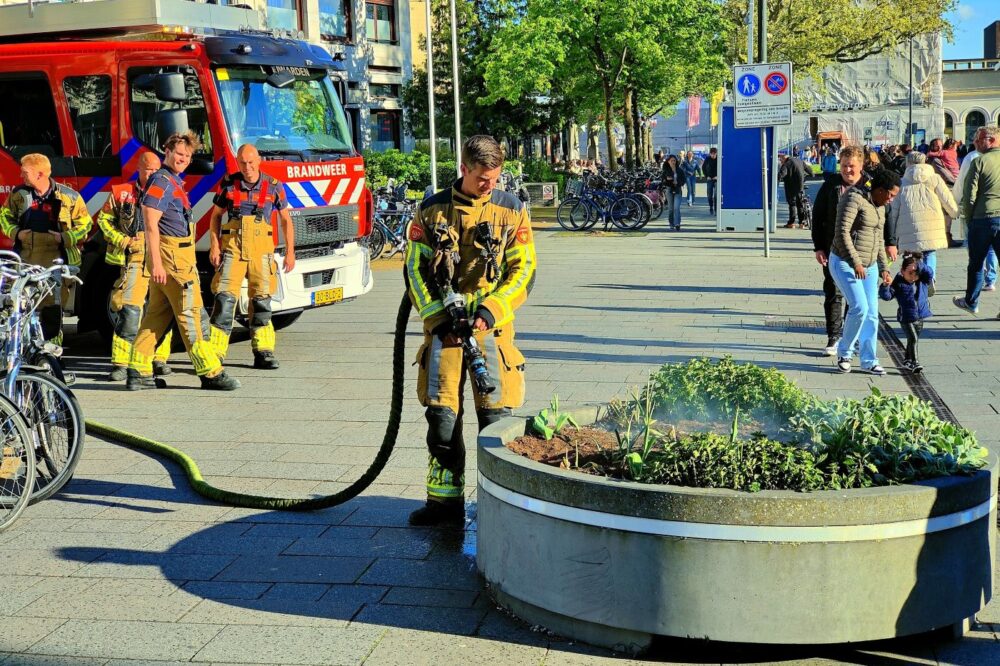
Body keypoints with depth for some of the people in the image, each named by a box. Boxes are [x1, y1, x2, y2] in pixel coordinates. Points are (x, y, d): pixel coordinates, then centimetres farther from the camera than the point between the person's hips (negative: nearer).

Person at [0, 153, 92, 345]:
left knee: (53, 307, -1)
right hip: (26, 259, 3)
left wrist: (65, 237, -8)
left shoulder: (68, 196, -2)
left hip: (54, 259, -3)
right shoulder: (18, 193, 7)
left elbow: (85, 223, 4)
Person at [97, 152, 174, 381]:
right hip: (135, 259, -3)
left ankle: (159, 359, 20)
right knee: (129, 310, -11)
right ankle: (120, 364, -8)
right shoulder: (121, 193, 6)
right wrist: (121, 240, -3)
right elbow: (104, 219, 11)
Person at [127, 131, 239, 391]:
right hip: (171, 255, -10)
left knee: (157, 313, 10)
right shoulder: (162, 181, -12)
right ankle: (210, 373, -5)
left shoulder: (174, 182, 19)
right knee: (191, 313, -7)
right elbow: (150, 223, -19)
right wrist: (156, 263, -24)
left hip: (175, 254, 10)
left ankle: (138, 372, 12)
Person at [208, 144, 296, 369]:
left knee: (261, 300, 3)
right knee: (225, 298, -9)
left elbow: (285, 220, 10)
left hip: (261, 249, 1)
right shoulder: (228, 184, 3)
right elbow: (216, 216, 11)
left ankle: (263, 353, 12)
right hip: (232, 247, -1)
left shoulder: (273, 186, 2)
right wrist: (214, 247, 0)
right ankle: (215, 354, -9)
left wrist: (290, 252, 5)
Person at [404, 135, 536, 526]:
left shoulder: (511, 211, 4)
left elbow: (524, 270, 2)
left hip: (492, 323, -1)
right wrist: (439, 318, -6)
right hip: (443, 324, 1)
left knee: (495, 414, -1)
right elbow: (415, 269, 5)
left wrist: (490, 310, -12)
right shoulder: (432, 211, 5)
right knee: (441, 414, 3)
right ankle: (444, 499, 14)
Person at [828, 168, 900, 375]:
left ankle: (869, 361, 12)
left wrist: (884, 268, 16)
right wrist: (855, 262, -24)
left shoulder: (879, 207, 12)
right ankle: (844, 351, 5)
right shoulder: (854, 199, -15)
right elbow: (842, 233, -21)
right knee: (859, 308, -16)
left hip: (869, 266, 8)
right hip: (845, 263, -8)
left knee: (872, 313, 4)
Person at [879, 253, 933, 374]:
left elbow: (930, 273, -17)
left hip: (920, 317, 4)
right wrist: (885, 286, -33)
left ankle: (907, 362, 30)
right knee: (912, 339, -16)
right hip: (906, 318, -4)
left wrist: (919, 266, -29)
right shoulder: (898, 283, -10)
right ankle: (914, 363, -14)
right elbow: (887, 296, -14)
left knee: (913, 340, 16)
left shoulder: (923, 281, 1)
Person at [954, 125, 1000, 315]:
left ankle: (971, 302, 24)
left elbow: (969, 193, -9)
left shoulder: (980, 161, -7)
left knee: (976, 263, 12)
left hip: (983, 219, -3)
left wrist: (969, 217, 5)